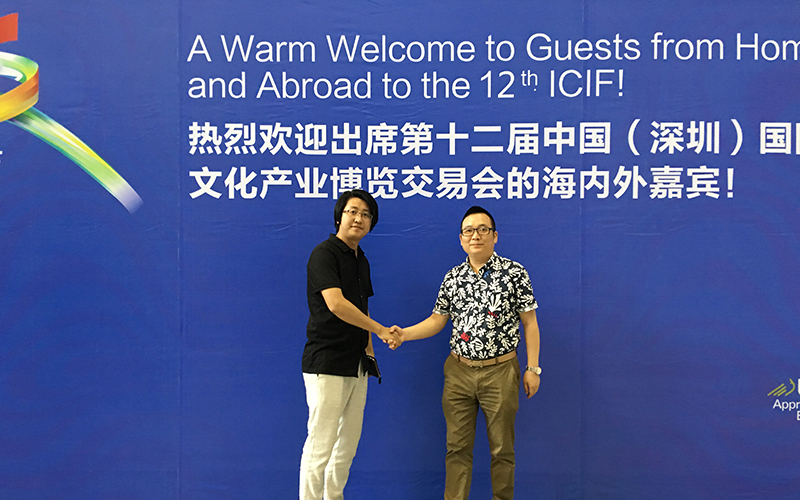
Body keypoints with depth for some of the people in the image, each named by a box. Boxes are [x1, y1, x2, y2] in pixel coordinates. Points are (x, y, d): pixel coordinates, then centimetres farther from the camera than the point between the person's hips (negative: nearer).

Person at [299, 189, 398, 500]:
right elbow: (335, 303, -22)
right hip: (326, 365, -9)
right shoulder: (324, 254, -10)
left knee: (348, 445, 13)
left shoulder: (361, 260, 16)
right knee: (320, 446, -7)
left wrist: (369, 347, 12)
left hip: (356, 366, 9)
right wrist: (380, 330, -17)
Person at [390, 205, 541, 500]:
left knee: (502, 448, 7)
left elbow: (529, 323, -2)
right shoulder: (452, 278, 7)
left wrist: (532, 368, -5)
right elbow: (437, 320, 10)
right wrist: (404, 334, -6)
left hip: (500, 371, -3)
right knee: (457, 447, 7)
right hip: (458, 371, 3)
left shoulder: (514, 272, -4)